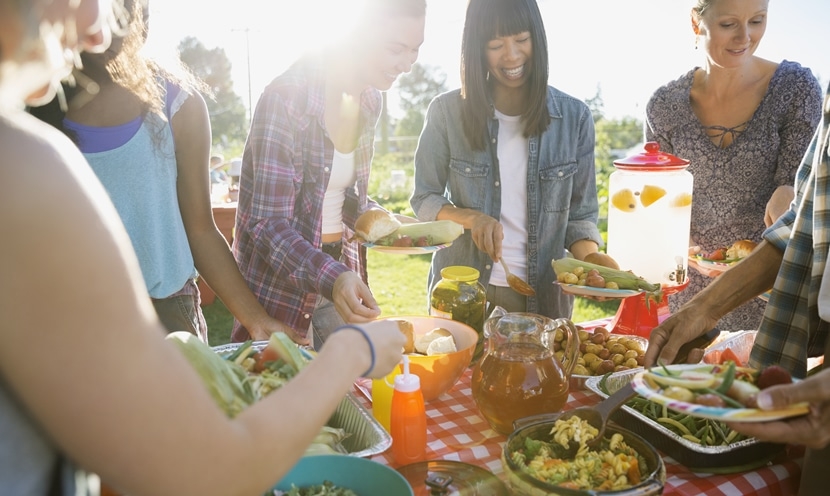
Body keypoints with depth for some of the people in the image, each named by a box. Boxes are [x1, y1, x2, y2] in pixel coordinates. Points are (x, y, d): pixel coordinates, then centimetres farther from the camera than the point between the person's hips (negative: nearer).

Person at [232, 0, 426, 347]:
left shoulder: (370, 100, 2)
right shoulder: (288, 97, -20)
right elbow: (268, 223, -22)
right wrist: (330, 277, -35)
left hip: (341, 272, 6)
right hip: (279, 284, -6)